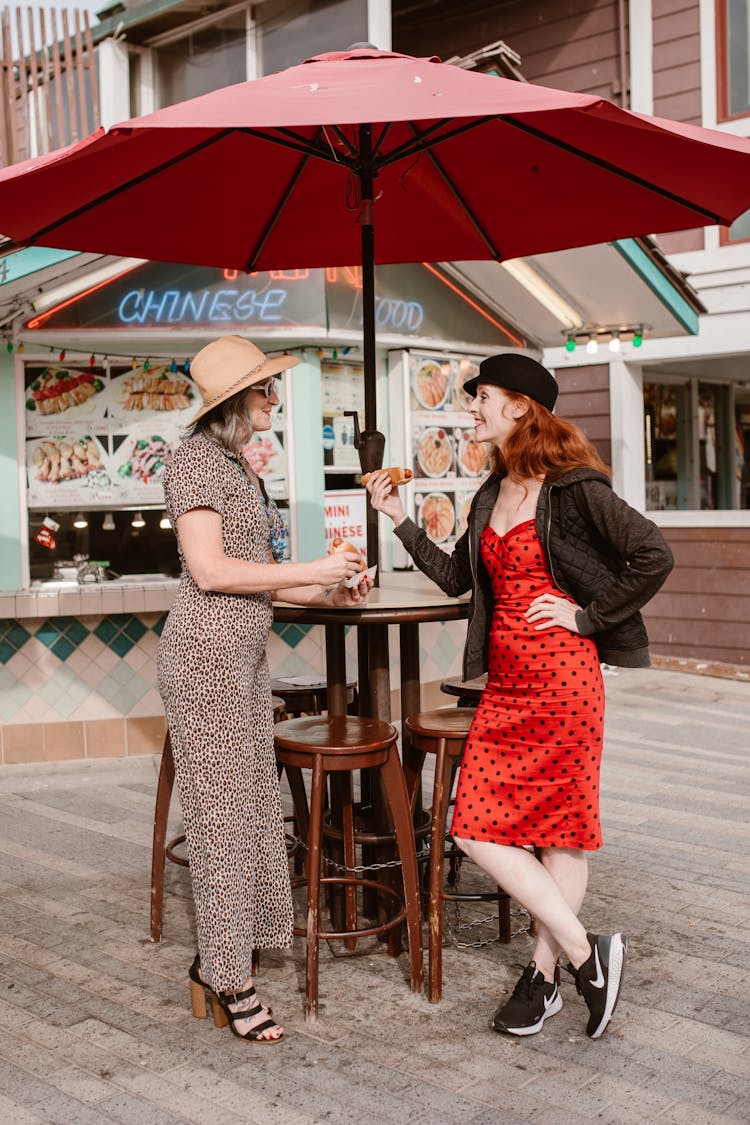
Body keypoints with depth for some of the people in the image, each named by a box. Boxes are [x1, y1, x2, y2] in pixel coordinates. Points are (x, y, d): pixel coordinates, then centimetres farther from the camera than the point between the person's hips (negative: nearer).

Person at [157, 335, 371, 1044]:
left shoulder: (235, 465, 18)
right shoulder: (196, 459, -11)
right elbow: (209, 570, -18)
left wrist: (325, 594, 11)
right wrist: (311, 571, -14)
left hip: (241, 653, 10)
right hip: (206, 652, -9)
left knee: (248, 805, 11)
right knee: (222, 811, -3)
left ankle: (215, 960, 22)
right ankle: (230, 980, 7)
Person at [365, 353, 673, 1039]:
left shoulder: (573, 488, -9)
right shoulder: (492, 496, 14)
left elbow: (654, 556, -15)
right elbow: (456, 577, 20)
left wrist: (587, 616, -10)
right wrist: (400, 521, 14)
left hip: (562, 679, -8)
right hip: (505, 683, 8)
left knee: (560, 829, 1)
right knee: (477, 829, 4)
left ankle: (545, 976, 15)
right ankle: (585, 955, 14)